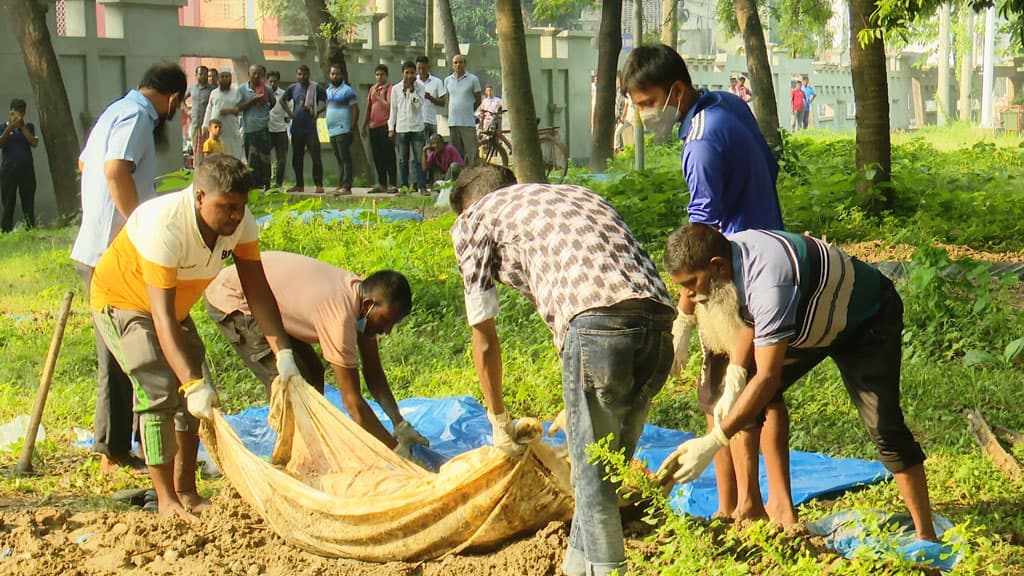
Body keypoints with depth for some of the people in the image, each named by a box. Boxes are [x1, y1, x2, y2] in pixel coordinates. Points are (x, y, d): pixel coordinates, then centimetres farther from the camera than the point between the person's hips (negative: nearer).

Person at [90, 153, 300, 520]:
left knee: (199, 390, 0)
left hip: (177, 305, 7)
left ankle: (187, 491, 11)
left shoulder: (241, 225, -20)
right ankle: (166, 499, -10)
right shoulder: (165, 227, -39)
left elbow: (257, 291, -18)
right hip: (121, 300, -7)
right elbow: (161, 316, -41)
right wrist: (192, 383, -47)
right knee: (160, 390, -19)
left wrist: (283, 353, -28)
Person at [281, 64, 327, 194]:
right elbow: (283, 100, 23)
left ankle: (319, 185, -8)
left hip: (310, 127, -5)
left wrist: (317, 112, -9)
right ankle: (299, 184, 19)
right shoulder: (293, 88, 8)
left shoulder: (316, 88, -5)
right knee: (297, 158, 10)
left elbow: (327, 102, -3)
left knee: (315, 156, -10)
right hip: (296, 127, 5)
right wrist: (289, 113, 11)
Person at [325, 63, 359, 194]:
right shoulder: (328, 90, 16)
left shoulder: (347, 90, -6)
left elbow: (355, 109, -10)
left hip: (342, 130, -8)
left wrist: (352, 126, -12)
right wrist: (328, 126, 14)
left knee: (345, 159, -9)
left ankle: (347, 186, -11)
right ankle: (340, 185, 14)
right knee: (339, 159, 11)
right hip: (331, 130, 8)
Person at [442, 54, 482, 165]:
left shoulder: (473, 79, 0)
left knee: (471, 152, -9)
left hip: (468, 122, -4)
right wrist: (453, 112, 14)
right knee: (456, 153, 8)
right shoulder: (448, 80, 11)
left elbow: (478, 100, 7)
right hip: (453, 122, 4)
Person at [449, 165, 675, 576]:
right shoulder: (575, 195, 37)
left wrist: (498, 420, 34)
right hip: (660, 320, 7)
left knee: (593, 470, 5)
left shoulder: (473, 219, 21)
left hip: (597, 321, -6)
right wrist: (579, 405, 46)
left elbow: (484, 338, 21)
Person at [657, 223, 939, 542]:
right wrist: (734, 381, -12)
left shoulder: (768, 282, -43)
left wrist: (712, 442, -44)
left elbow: (768, 377, -44)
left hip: (869, 320, -8)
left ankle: (925, 536, -8)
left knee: (883, 425, -20)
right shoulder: (729, 254, -16)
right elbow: (748, 320, 2)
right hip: (811, 319, 9)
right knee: (741, 397, -3)